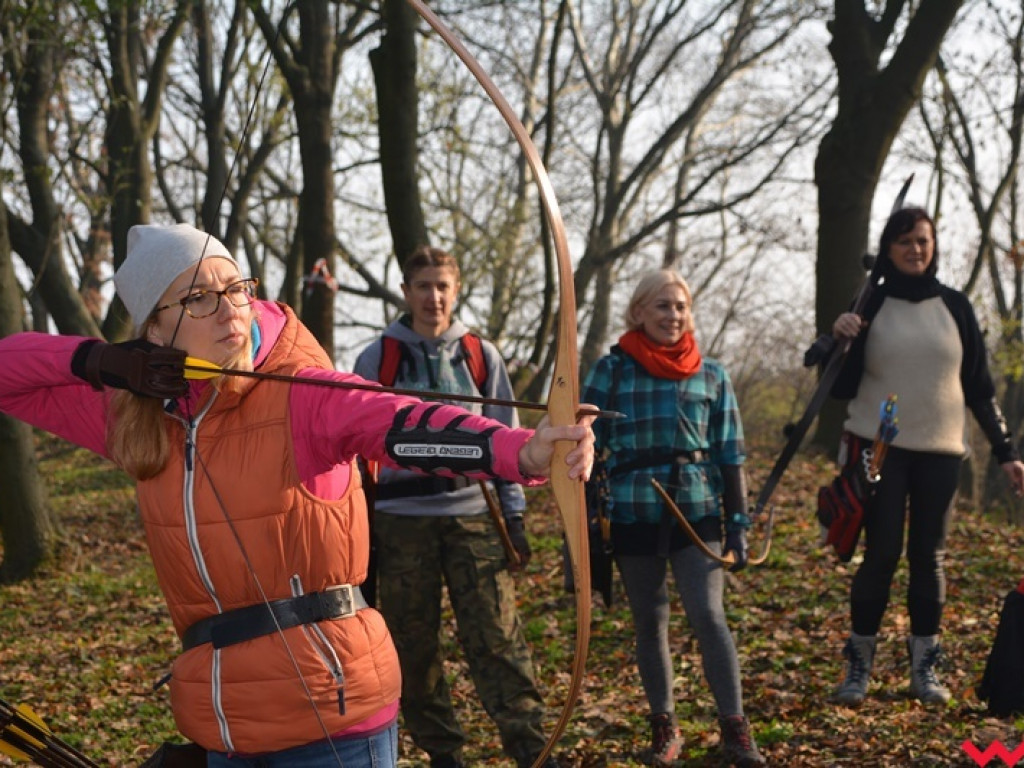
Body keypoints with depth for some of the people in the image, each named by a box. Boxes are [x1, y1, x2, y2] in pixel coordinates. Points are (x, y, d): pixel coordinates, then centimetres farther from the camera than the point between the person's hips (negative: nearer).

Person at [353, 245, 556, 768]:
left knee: (496, 638, -8)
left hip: (472, 514, 0)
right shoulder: (377, 359, 4)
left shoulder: (481, 356, 9)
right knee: (413, 645, 5)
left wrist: (514, 515, 7)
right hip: (401, 520, 0)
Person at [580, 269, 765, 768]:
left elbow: (730, 455, 9)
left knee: (708, 615, -10)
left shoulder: (711, 375, 8)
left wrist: (739, 522, 5)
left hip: (698, 511, 0)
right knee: (649, 622, 8)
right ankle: (664, 727, 21)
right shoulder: (611, 371, 3)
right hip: (633, 514, 0)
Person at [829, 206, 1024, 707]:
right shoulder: (870, 304, 2)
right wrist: (840, 341, -18)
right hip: (881, 448, -2)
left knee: (929, 557, 5)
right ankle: (859, 664, 6)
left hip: (941, 451, 2)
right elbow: (843, 387, 0)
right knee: (881, 554, -5)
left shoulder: (953, 306, 7)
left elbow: (978, 384, 10)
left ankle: (924, 667, 14)